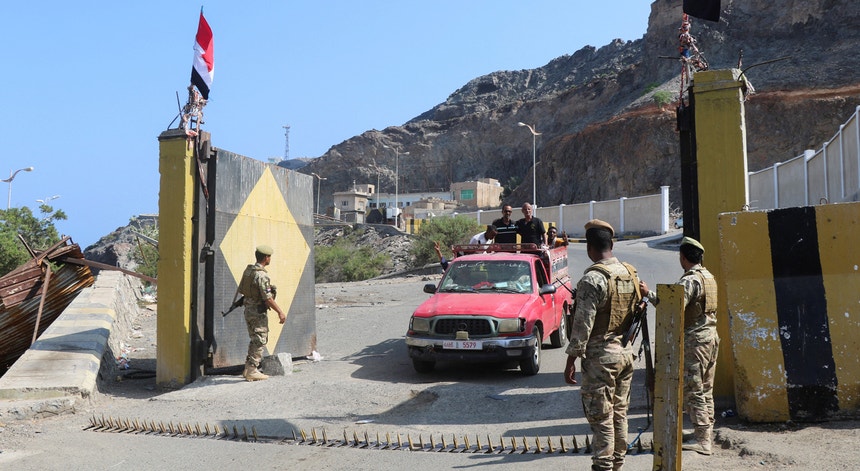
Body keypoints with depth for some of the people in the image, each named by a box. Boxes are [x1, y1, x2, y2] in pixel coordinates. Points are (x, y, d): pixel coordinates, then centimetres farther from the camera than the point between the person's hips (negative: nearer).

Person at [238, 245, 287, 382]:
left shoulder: (248, 270, 7)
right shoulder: (262, 275, -21)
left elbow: (241, 290, 15)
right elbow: (268, 298, -22)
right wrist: (280, 312, -15)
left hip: (248, 310, 9)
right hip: (258, 312, -9)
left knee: (254, 341, 18)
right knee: (259, 342, -2)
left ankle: (248, 369, 22)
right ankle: (252, 372, 0)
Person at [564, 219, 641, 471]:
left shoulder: (592, 278, -17)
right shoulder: (630, 273, 5)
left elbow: (583, 324, -19)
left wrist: (571, 359, -13)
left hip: (600, 356, -8)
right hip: (625, 353, 8)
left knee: (600, 417, -1)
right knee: (619, 413, 16)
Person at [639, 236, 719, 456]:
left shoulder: (690, 280, -17)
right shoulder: (709, 277, 13)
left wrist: (649, 294, -22)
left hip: (694, 340, -10)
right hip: (711, 337, 10)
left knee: (692, 391, -6)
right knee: (706, 390, 14)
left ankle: (702, 440, -7)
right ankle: (706, 433, 20)